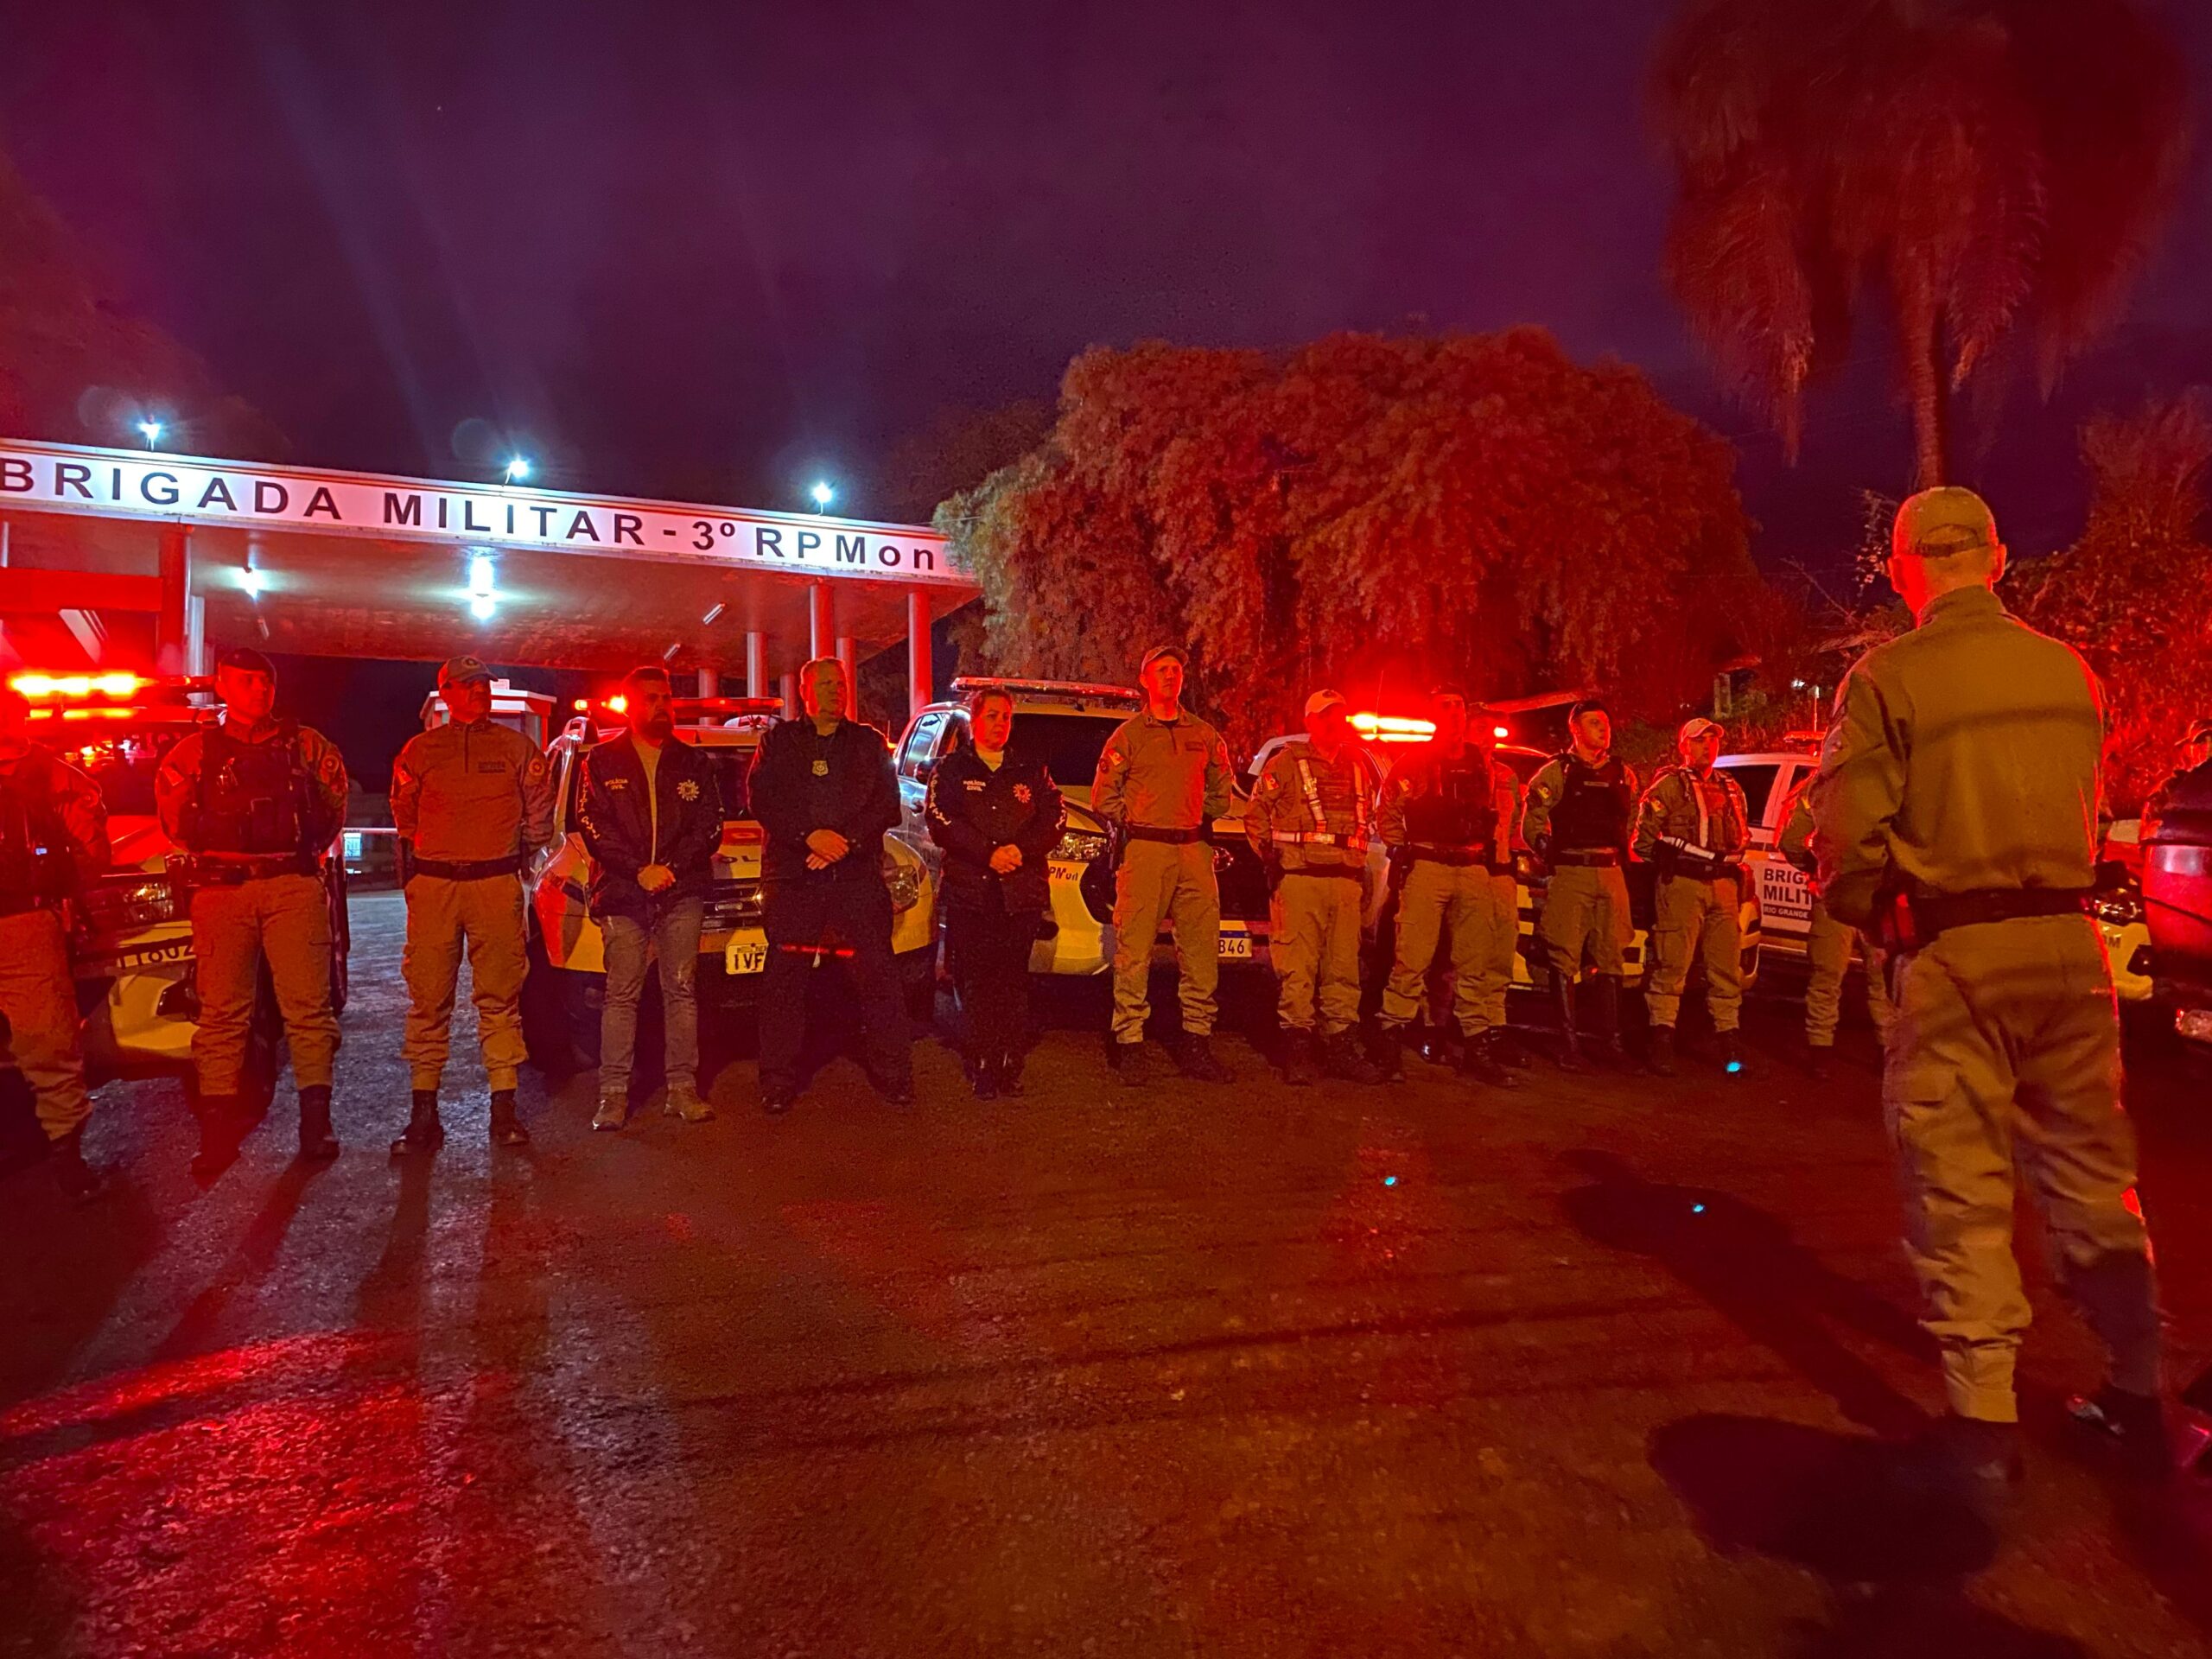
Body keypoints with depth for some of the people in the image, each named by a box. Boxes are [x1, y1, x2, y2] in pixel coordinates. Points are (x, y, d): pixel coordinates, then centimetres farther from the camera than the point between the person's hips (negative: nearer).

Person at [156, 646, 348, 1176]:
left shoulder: (305, 745, 12)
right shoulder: (195, 751, 13)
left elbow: (335, 797, 18)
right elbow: (173, 813, 18)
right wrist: (207, 854, 10)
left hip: (295, 886, -1)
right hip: (221, 891, 1)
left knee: (308, 1005, -6)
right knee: (221, 1011, 0)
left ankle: (316, 1121, -2)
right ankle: (219, 1128, 4)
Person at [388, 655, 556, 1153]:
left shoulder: (517, 747, 9)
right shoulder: (420, 749, 10)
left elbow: (540, 813, 16)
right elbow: (403, 814, 21)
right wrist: (420, 854, 14)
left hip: (498, 884, 0)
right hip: (433, 885, 1)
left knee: (500, 997, 1)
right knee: (429, 998, 1)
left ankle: (504, 1107, 6)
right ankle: (423, 1109, 8)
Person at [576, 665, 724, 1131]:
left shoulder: (693, 761, 13)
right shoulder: (603, 761, 9)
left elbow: (709, 824, 6)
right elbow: (592, 826, 0)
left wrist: (671, 868, -8)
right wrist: (639, 871, -11)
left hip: (683, 894, 1)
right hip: (622, 895, -1)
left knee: (682, 990, 2)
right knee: (621, 994, -2)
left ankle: (682, 1087, 6)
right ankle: (613, 1092, 3)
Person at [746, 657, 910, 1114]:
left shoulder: (869, 743, 16)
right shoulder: (779, 741, 14)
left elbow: (888, 805, 6)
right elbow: (762, 801, 2)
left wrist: (846, 841, -10)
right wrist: (810, 836, -12)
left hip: (859, 874, 0)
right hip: (792, 875, 0)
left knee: (877, 974, -3)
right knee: (783, 980, 1)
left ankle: (893, 1075, 5)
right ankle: (778, 1082, 9)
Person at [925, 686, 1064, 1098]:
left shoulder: (1032, 769, 17)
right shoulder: (951, 770, 12)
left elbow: (1054, 818, 7)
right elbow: (940, 821, -2)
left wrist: (1020, 849, -11)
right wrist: (989, 854, -13)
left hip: (1023, 892, 1)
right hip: (969, 892, -1)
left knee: (1014, 982, -3)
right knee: (976, 982, -5)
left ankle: (1011, 1067, 2)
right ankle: (983, 1068, 1)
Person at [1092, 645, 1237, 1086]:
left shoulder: (1204, 734, 15)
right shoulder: (1128, 735, 6)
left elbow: (1222, 792, 23)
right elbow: (1103, 799, 6)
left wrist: (1198, 817, 12)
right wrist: (1135, 822, 5)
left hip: (1194, 851, 4)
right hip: (1144, 851, -3)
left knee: (1202, 950, 4)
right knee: (1134, 953, -5)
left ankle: (1196, 1044, 13)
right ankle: (1129, 1044, 1)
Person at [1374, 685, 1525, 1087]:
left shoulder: (1487, 765, 14)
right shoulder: (1413, 763, 5)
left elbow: (1509, 809, 23)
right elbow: (1387, 814, 8)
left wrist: (1503, 850, 9)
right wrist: (1401, 850, -2)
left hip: (1477, 871, 4)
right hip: (1427, 868, -4)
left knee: (1477, 963, 6)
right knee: (1413, 958, -9)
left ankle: (1479, 1046, 14)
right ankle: (1390, 1041, -2)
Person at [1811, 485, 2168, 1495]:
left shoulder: (1886, 679, -10)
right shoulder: (2068, 671, 7)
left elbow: (1848, 837, -12)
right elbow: (2084, 808, 14)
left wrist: (1874, 921, 5)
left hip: (1953, 953, -5)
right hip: (2066, 939, 5)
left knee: (1961, 1188, 3)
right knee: (2090, 1173, 17)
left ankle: (1984, 1423, 9)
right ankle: (2138, 1399, 29)